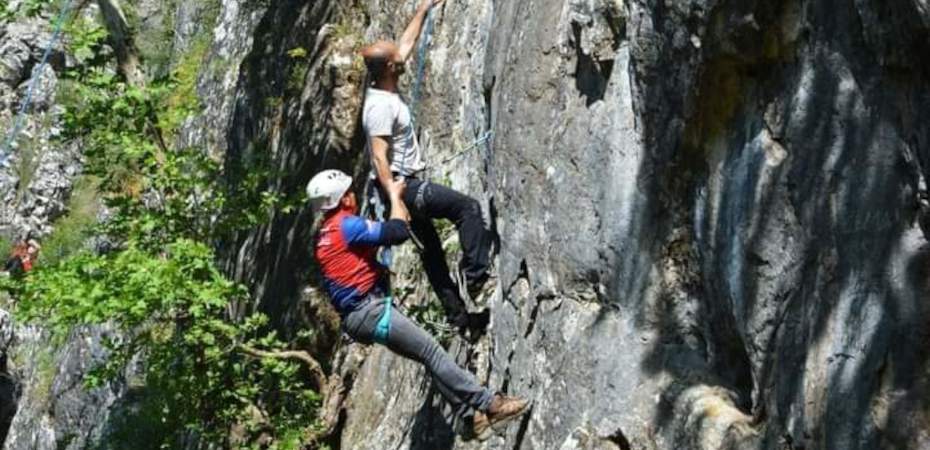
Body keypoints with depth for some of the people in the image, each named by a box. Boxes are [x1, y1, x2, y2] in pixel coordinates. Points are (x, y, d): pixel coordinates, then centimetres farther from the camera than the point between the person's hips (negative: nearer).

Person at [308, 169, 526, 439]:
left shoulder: (325, 235, 16)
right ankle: (488, 404, -5)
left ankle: (470, 415, 8)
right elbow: (398, 232, -19)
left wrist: (398, 213, 22)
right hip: (370, 310, -10)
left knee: (429, 355, 10)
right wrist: (395, 196, -4)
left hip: (358, 315, 10)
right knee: (431, 351, -8)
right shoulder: (346, 225, -14)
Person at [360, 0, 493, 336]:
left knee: (432, 249, 13)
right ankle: (475, 275, -16)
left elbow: (407, 43, 19)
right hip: (401, 185, -10)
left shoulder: (386, 91, 7)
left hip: (407, 184, 10)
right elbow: (379, 157, -27)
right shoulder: (381, 105, -21)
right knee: (468, 207, -14)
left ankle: (458, 314, 19)